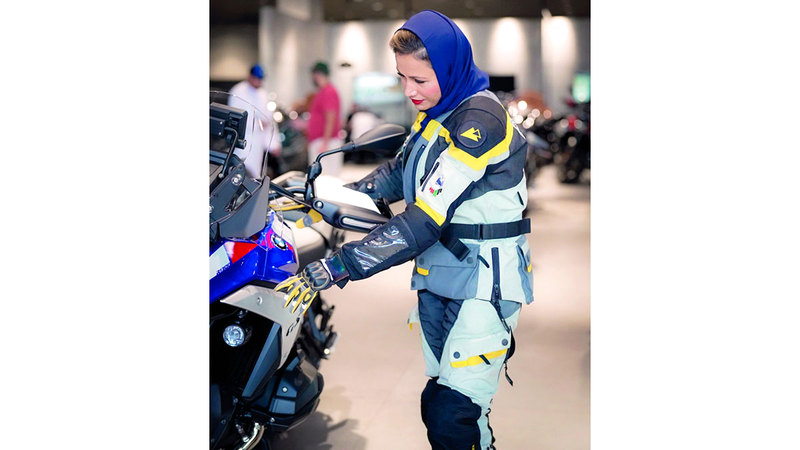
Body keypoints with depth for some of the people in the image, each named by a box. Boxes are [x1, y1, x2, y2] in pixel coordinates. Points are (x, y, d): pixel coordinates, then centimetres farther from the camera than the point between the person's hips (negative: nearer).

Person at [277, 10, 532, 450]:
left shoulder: (480, 120, -22)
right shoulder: (435, 112, 8)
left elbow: (423, 221, -28)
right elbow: (396, 174, 18)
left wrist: (335, 268, -30)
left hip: (484, 280, -9)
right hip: (438, 275, 9)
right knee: (437, 405, 15)